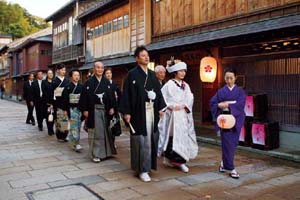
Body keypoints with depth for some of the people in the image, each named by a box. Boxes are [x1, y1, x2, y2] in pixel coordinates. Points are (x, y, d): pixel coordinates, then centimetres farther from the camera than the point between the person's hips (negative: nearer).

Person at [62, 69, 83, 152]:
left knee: (78, 127, 9)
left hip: (80, 109, 4)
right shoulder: (68, 87, -4)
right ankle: (76, 144, -4)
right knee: (74, 127, -6)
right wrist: (65, 110, -7)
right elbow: (65, 99, -4)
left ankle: (73, 143, 21)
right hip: (72, 109, -4)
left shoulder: (81, 87, 6)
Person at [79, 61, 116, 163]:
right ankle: (95, 154, 8)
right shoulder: (89, 82, -2)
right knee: (95, 132, -1)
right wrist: (84, 110, -9)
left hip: (105, 110, 4)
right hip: (93, 110, -4)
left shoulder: (106, 82, 9)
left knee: (105, 131, 9)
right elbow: (84, 97, -4)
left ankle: (105, 152, 23)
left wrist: (111, 107, 1)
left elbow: (111, 95, 10)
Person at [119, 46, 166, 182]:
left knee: (150, 139, 11)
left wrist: (161, 107, 9)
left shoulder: (152, 74, 14)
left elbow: (158, 92, 16)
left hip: (152, 111, 6)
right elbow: (126, 94, -8)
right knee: (142, 140, -4)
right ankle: (142, 169, 5)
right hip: (139, 112, -6)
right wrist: (126, 112, -13)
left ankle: (148, 165, 26)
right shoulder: (132, 74, -3)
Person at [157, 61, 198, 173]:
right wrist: (171, 106, -19)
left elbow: (190, 99, 7)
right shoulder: (169, 85, -2)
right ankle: (170, 159, 5)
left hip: (184, 115, 5)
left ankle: (181, 161, 8)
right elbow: (163, 98, -7)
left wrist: (183, 106, -11)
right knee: (173, 138, -7)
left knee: (183, 137, 2)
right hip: (172, 115, -5)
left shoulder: (186, 86, 14)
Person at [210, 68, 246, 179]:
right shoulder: (221, 91, 6)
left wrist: (227, 105, -16)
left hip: (236, 120, 1)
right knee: (227, 143, -5)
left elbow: (240, 104, -9)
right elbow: (212, 102, 0)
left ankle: (224, 162, 27)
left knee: (233, 143, 5)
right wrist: (219, 105, -18)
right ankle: (231, 168, 0)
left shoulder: (240, 91, 6)